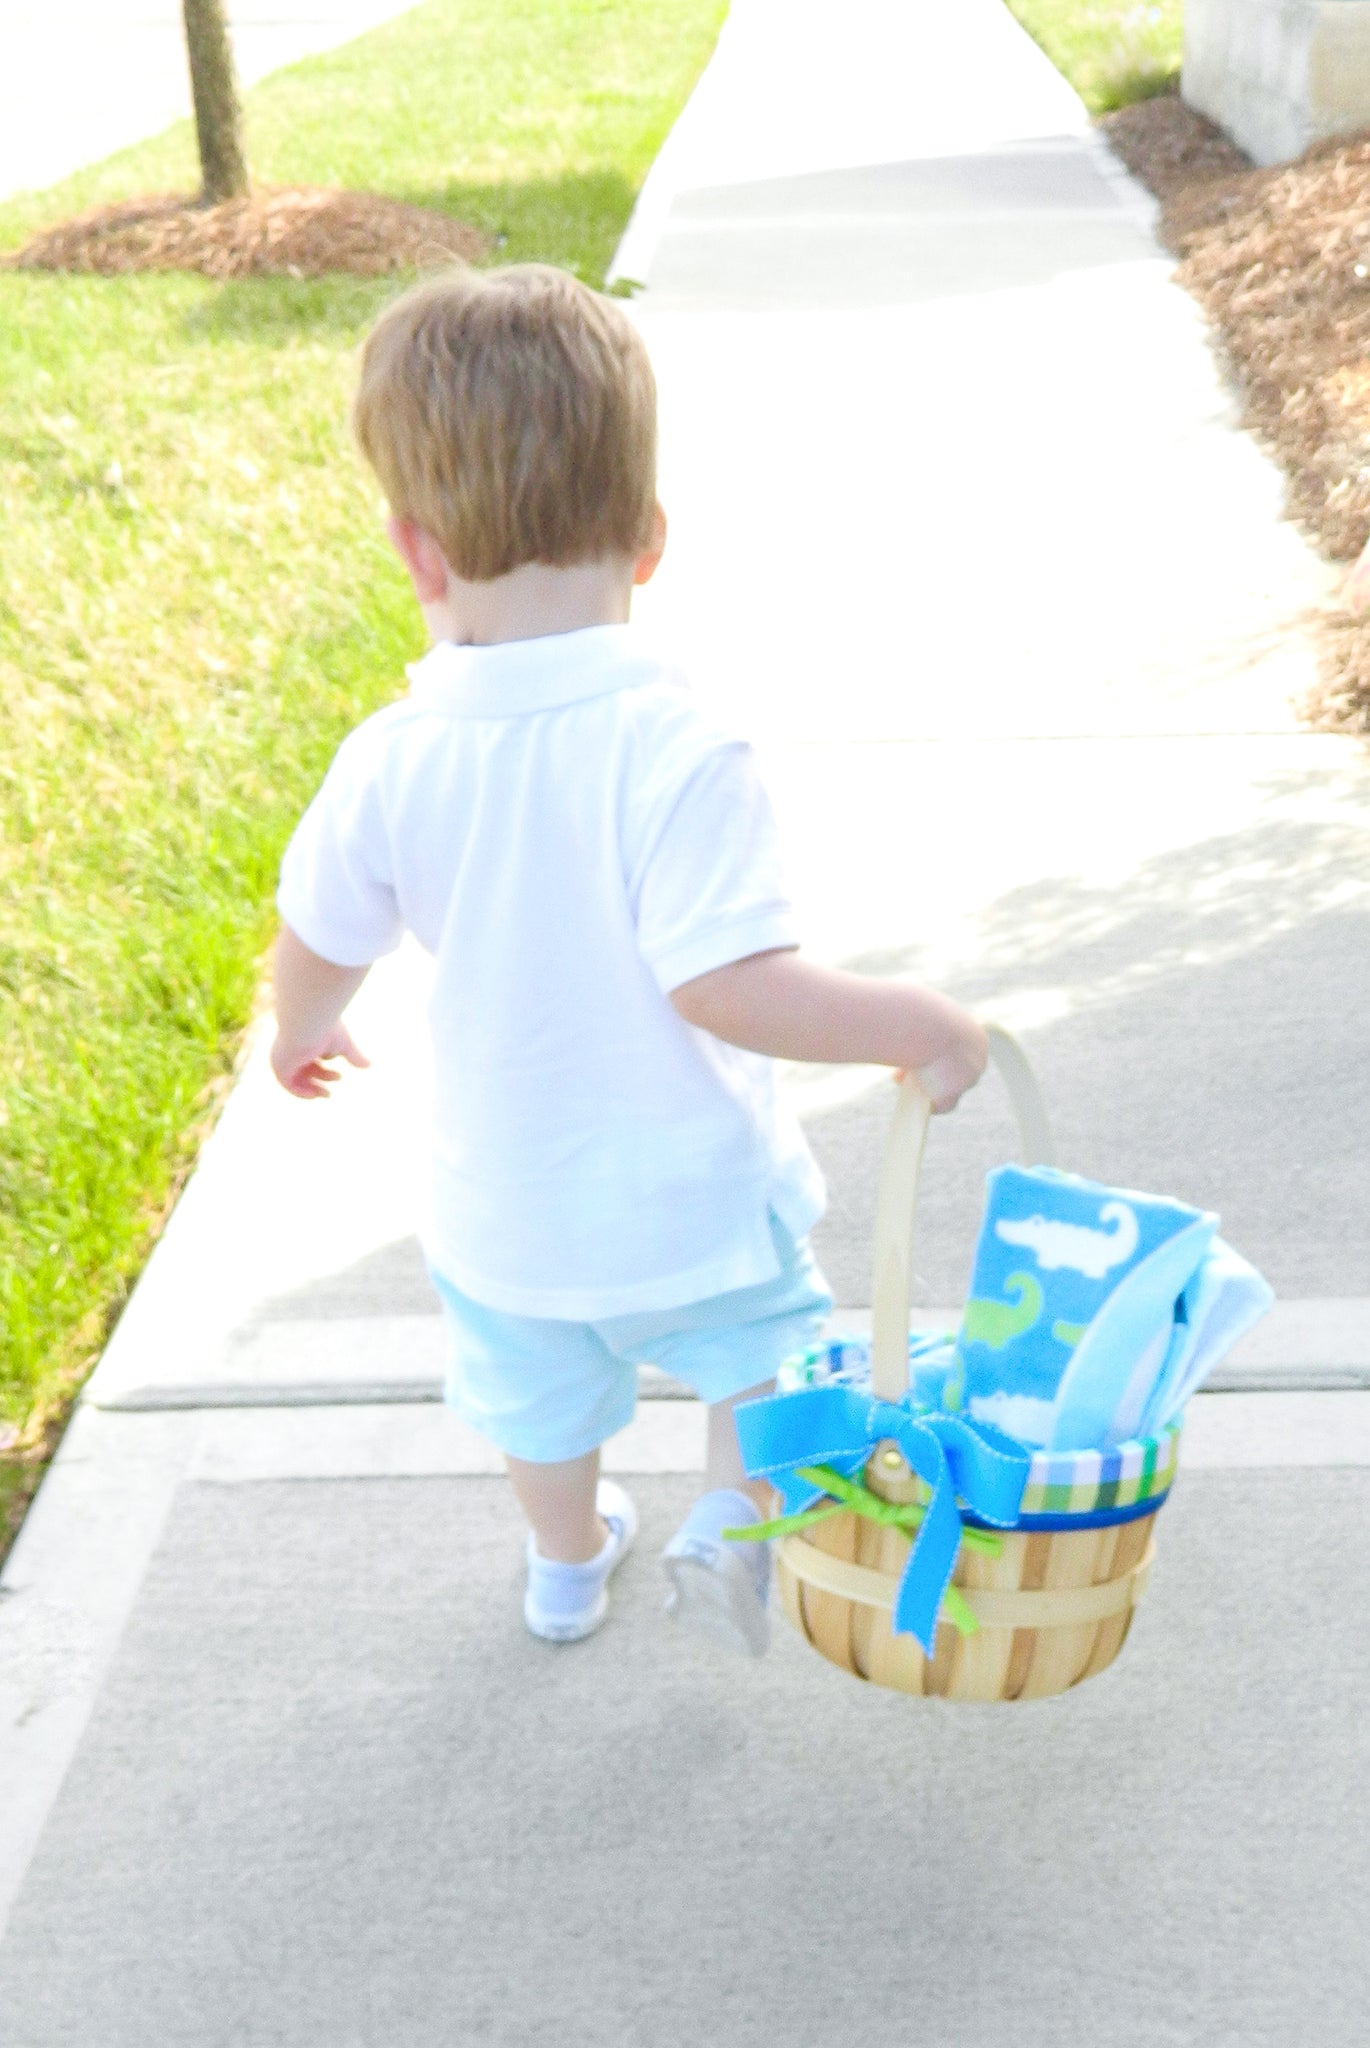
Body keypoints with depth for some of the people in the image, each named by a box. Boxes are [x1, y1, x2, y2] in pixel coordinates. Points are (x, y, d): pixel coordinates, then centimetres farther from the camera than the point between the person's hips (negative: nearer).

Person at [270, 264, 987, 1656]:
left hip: (503, 1206, 4)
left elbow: (320, 946, -2)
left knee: (541, 1396, 30)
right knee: (759, 1333, 30)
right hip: (687, 1191, -3)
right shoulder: (677, 753, -29)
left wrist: (301, 1030, 20)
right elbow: (727, 982, -34)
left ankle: (567, 1567, 53)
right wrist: (909, 1023, -20)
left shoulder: (389, 761, -17)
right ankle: (731, 1525, 22)